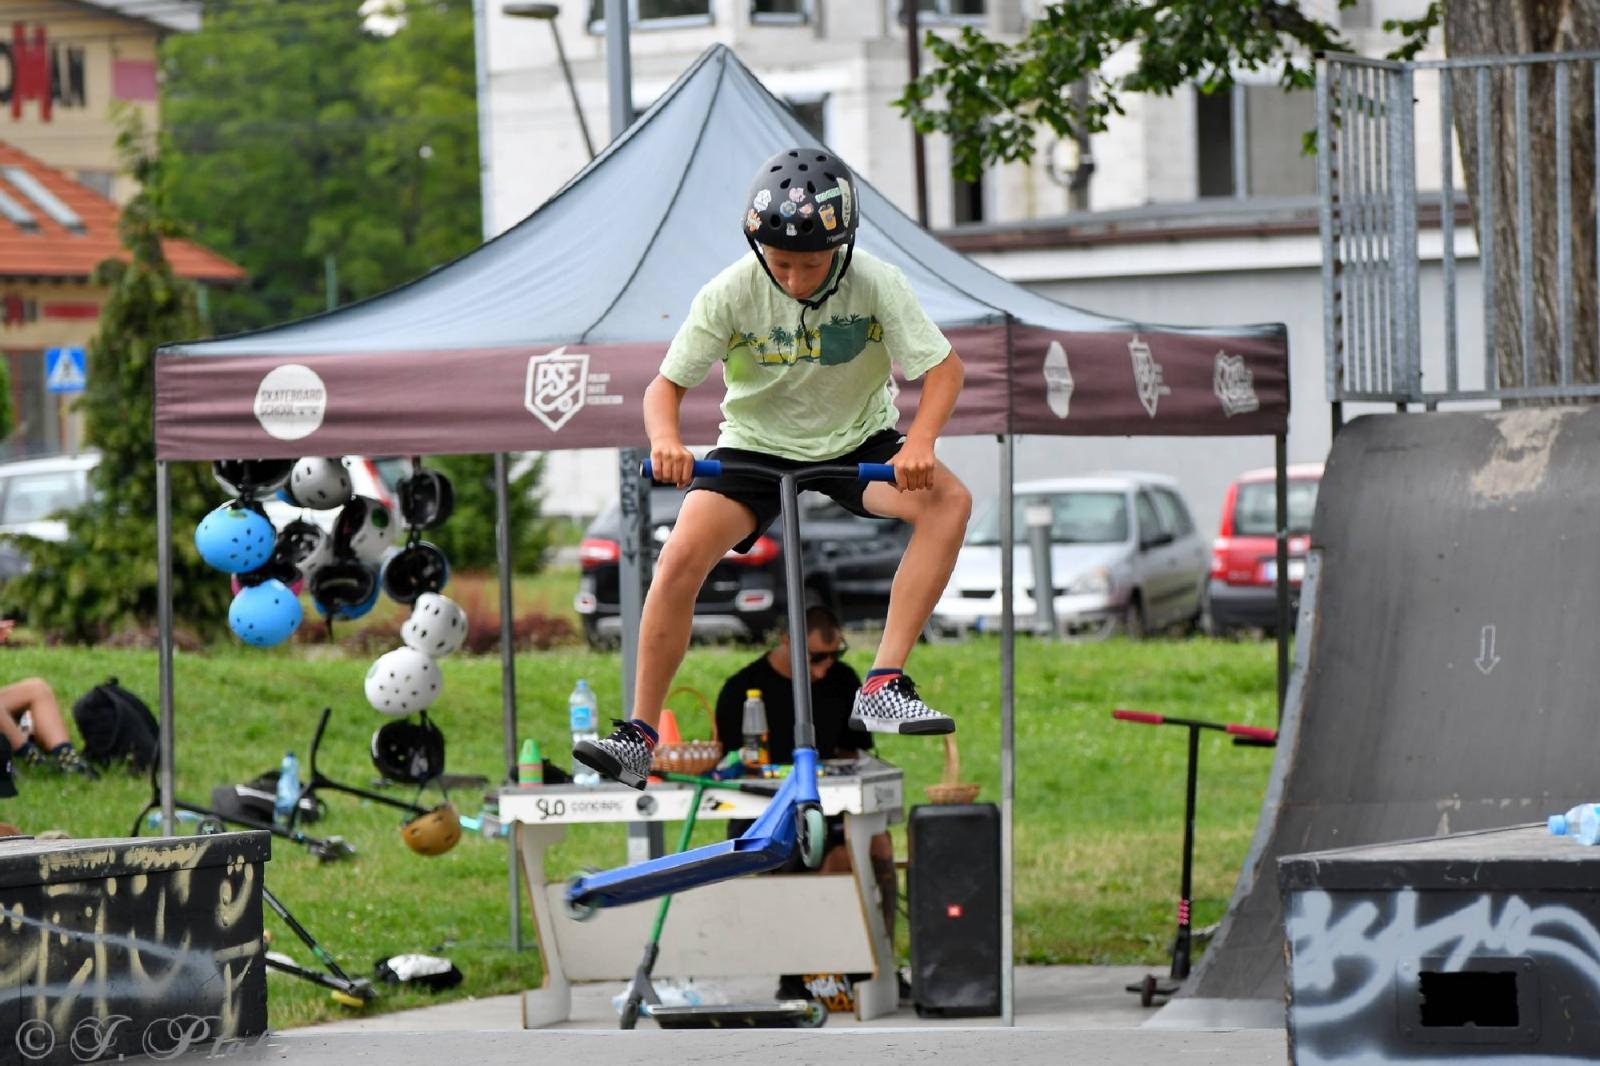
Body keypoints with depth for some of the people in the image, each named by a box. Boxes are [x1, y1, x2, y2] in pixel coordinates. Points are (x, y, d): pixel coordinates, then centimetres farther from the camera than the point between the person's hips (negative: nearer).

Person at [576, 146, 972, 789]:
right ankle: (639, 736, -9)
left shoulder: (875, 285, -19)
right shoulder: (731, 294, -18)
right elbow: (667, 384, -14)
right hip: (755, 446, 0)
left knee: (950, 500, -28)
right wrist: (665, 441, -37)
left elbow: (942, 368, -17)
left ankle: (883, 685, -28)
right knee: (681, 556, -23)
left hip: (855, 444, 0)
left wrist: (920, 441, -37)